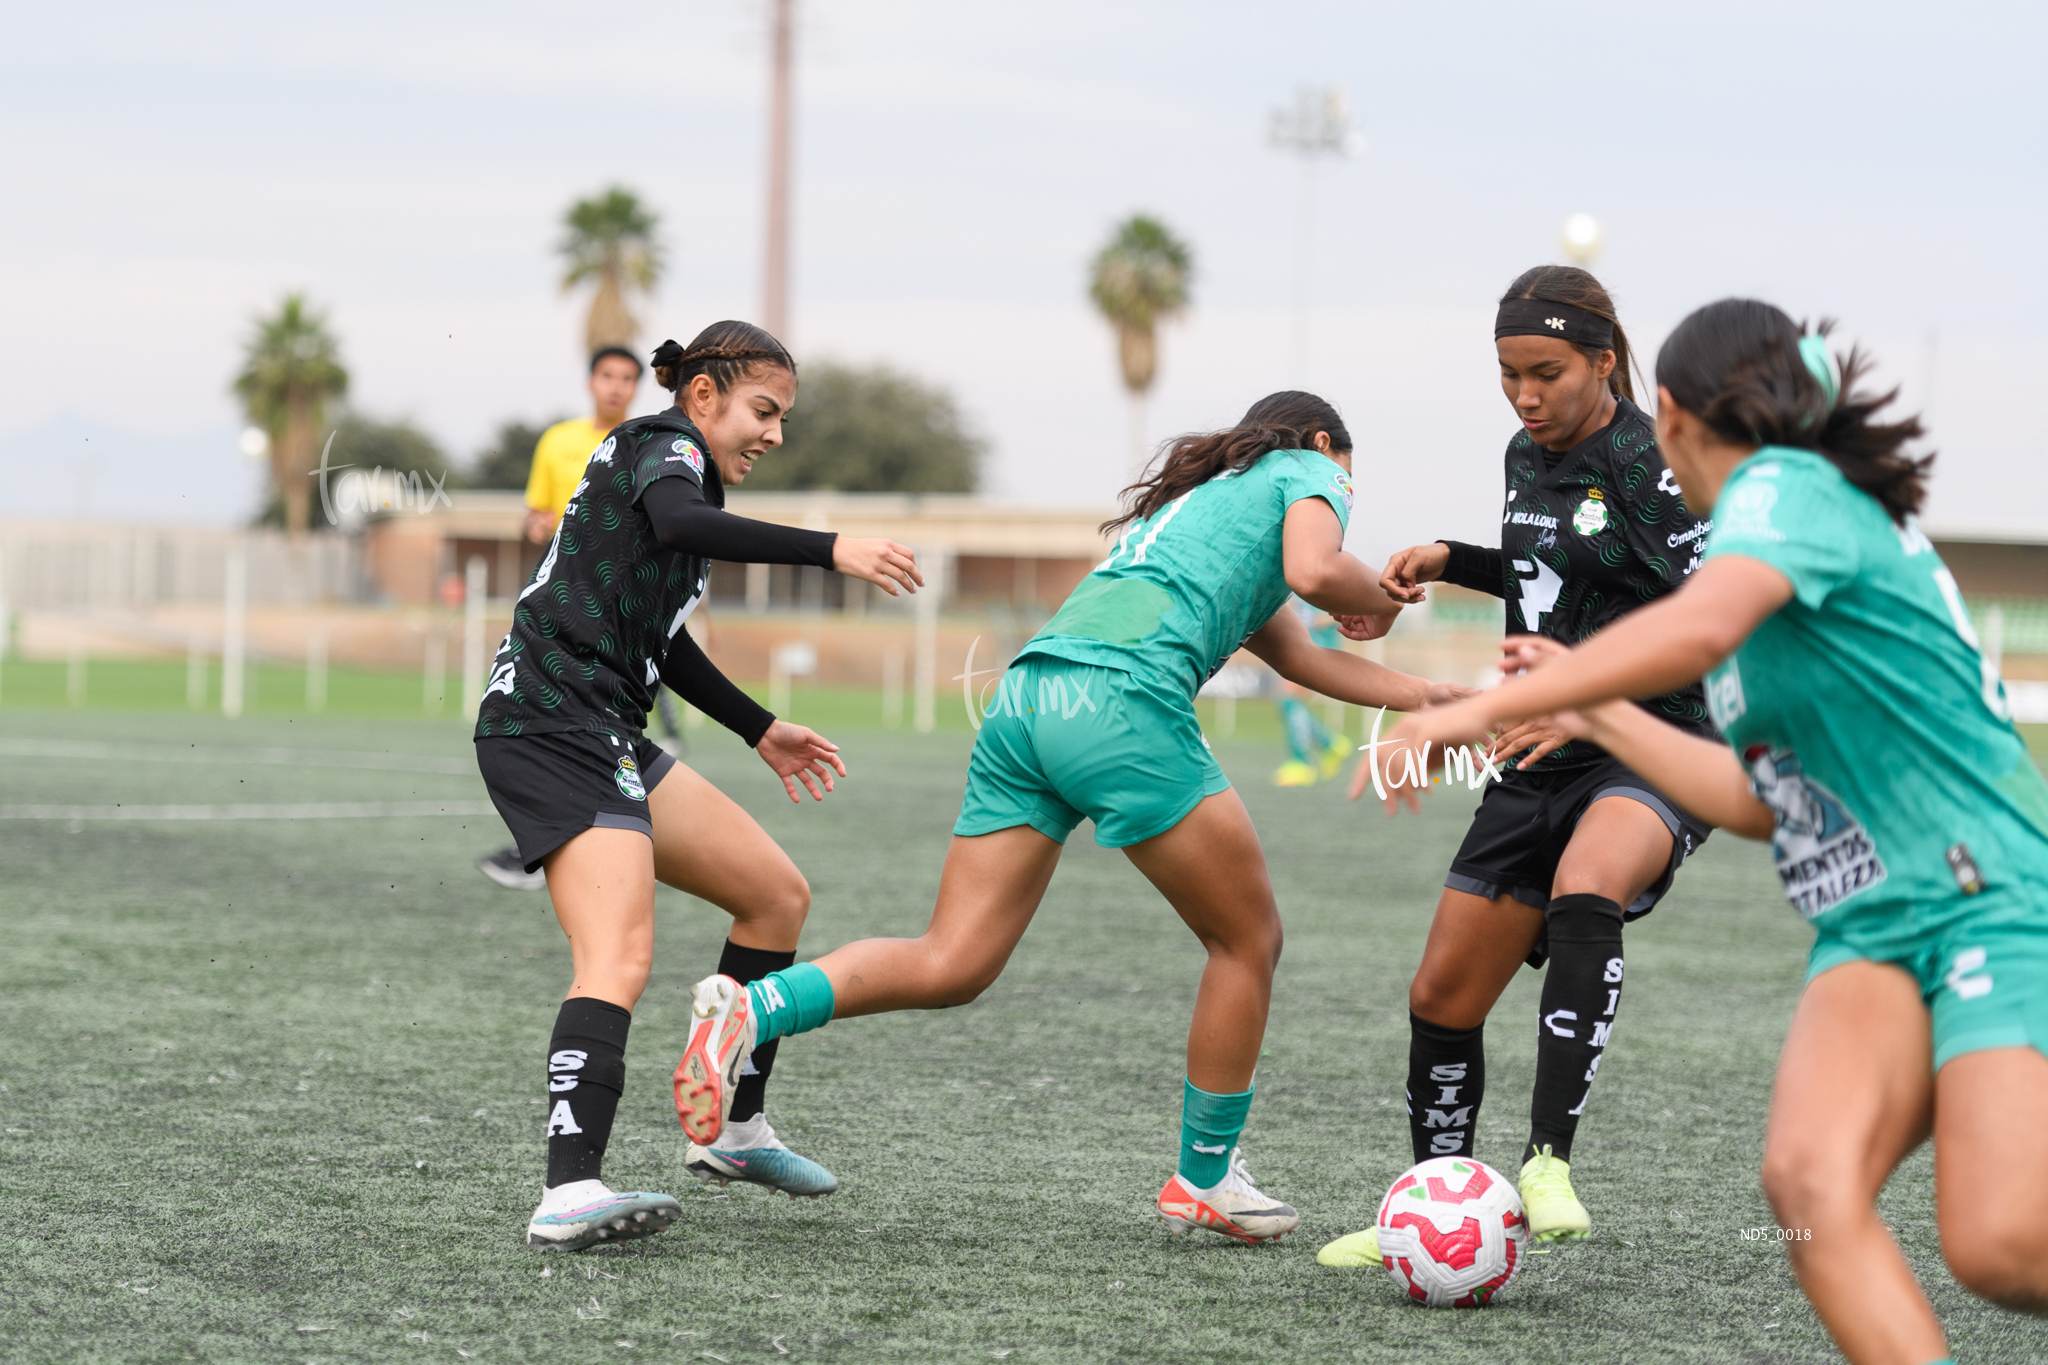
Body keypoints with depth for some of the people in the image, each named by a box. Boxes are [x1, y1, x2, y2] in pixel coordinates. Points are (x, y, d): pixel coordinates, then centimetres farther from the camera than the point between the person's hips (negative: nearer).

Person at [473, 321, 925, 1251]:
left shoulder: (666, 463, 25)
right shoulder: (665, 446, -4)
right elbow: (677, 522, -31)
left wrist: (760, 731, 43)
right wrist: (830, 550, -34)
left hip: (603, 739, 10)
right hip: (553, 729, -10)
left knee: (778, 895, 15)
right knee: (619, 958, -26)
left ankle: (732, 1129, 23)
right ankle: (570, 1195, -41)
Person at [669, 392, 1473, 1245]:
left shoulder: (1195, 495, 40)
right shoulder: (1307, 471, 18)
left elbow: (1294, 655, 43)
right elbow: (1313, 573, -5)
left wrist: (1424, 696, 46)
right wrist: (1378, 598, 16)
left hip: (1024, 694, 7)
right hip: (1122, 697, -7)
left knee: (949, 966, 1)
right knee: (1247, 940, 11)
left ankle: (753, 1009, -19)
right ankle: (1203, 1180, 17)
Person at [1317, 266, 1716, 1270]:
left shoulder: (1652, 467, -13)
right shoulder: (1527, 458, 11)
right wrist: (1452, 561, 16)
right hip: (1541, 762, 8)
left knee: (1584, 892, -40)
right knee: (1442, 997, 8)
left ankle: (1549, 1159, -38)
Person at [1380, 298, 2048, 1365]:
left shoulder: (1786, 487, -6)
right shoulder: (1797, 518, 22)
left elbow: (1698, 629, -29)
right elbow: (1765, 800, 29)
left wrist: (1488, 708, -23)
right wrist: (1597, 715, 36)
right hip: (1870, 933, 8)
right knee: (1810, 1177, -21)